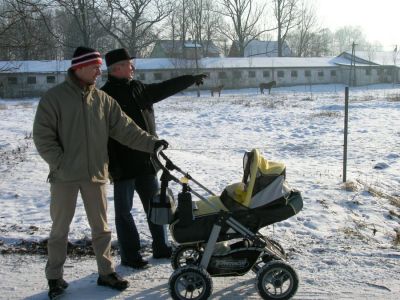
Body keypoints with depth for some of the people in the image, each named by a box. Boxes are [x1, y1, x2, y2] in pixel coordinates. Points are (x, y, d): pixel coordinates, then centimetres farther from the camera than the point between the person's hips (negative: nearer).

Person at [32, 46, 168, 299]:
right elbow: (43, 136, -8)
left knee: (101, 227, 11)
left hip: (96, 174, 4)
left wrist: (150, 142, -7)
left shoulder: (102, 99, 5)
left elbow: (124, 128, 3)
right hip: (64, 176, -3)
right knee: (60, 229, 8)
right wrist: (60, 163, -14)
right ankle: (55, 277, 21)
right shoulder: (54, 97, -6)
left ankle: (106, 272, 24)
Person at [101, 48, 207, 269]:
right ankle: (130, 256, 13)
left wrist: (192, 79, 27)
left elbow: (165, 88, 24)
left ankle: (161, 248, 27)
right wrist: (111, 165, -21)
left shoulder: (139, 89, 11)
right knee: (124, 210, 4)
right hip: (123, 164, -7)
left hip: (146, 161, 8)